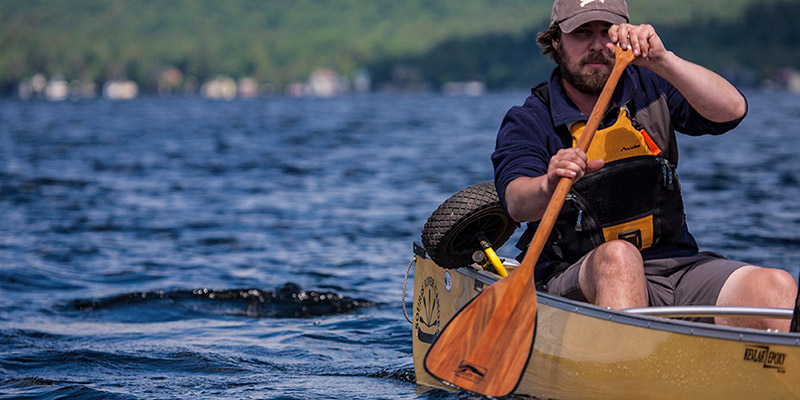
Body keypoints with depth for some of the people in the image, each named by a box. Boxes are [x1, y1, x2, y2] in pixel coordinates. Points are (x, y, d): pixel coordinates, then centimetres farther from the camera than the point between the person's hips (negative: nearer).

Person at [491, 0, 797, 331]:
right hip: (578, 279, -3)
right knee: (618, 256, -38)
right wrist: (548, 186, -41)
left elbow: (732, 110, -7)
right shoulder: (528, 121, 2)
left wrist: (661, 60, -20)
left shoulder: (649, 88, 10)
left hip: (675, 264, 3)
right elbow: (517, 203, -17)